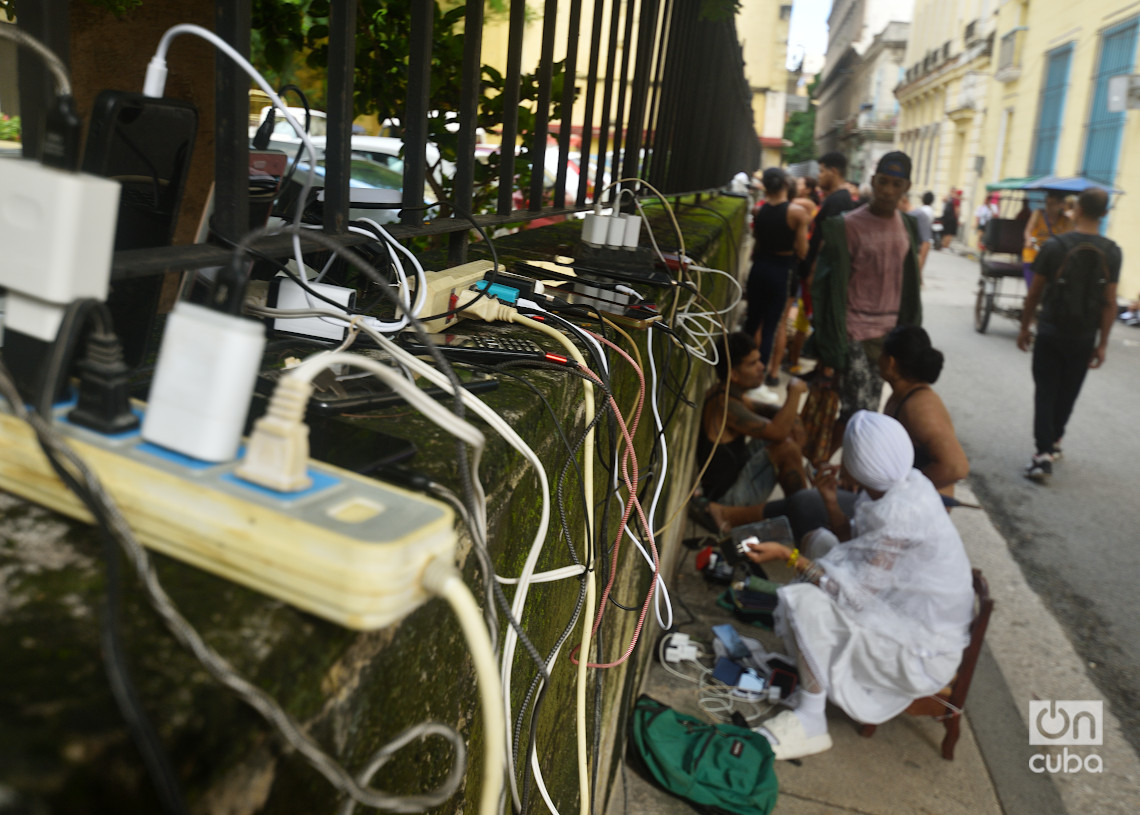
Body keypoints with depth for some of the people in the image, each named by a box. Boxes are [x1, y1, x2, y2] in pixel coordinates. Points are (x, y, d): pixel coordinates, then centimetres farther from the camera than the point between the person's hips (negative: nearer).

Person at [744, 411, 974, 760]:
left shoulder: (900, 514, -30)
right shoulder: (904, 484, -3)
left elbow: (855, 590, -27)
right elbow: (854, 541, 10)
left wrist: (788, 556, -24)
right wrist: (830, 498, 0)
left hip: (923, 649, -10)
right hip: (908, 608, 10)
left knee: (806, 602, -24)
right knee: (823, 540, 12)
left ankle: (810, 723, -8)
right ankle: (815, 676, 13)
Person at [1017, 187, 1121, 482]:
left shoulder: (1054, 246, -10)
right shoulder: (1112, 253, -5)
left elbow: (1034, 293, -5)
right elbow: (1109, 302, -4)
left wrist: (1024, 328, 7)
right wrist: (1102, 343, 3)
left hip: (1050, 332, -2)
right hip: (1084, 338, 2)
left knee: (1045, 393, 2)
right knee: (1067, 394, 17)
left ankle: (1044, 455, -7)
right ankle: (1053, 442, 32)